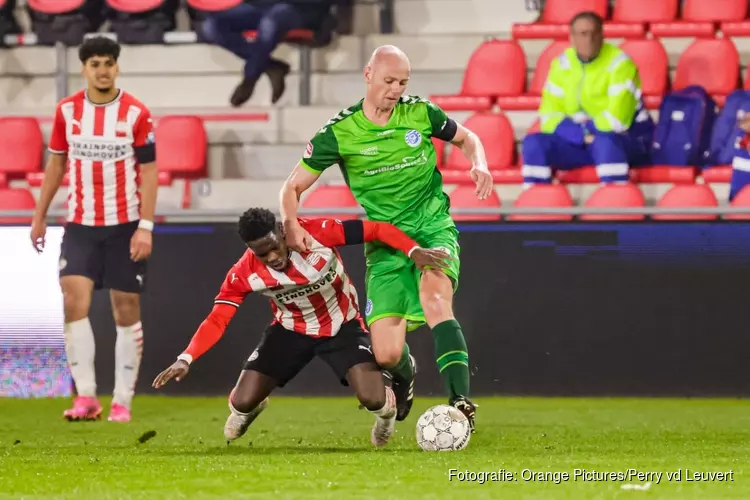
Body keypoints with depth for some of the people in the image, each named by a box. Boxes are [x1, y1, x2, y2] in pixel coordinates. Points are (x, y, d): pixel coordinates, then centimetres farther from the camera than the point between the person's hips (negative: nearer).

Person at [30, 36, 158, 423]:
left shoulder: (136, 114, -6)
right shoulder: (66, 111, 2)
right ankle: (86, 397, -10)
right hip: (80, 225, 2)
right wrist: (39, 216, 12)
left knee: (127, 311, 1)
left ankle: (122, 401, 9)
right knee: (74, 303, -12)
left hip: (124, 227, -2)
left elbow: (148, 171, -5)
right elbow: (56, 164, 13)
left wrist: (145, 227, -13)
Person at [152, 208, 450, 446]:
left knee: (372, 400, -19)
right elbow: (217, 320, -22)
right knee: (243, 402, -8)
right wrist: (186, 359, -35)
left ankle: (386, 405, 22)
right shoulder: (244, 274, -24)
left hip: (342, 326, -2)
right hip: (291, 330, 2)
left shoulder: (316, 233, -31)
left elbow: (376, 229, -23)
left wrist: (414, 252, -34)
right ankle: (248, 408, 34)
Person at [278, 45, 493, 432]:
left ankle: (460, 401, -38)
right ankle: (404, 373, 33)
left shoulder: (420, 113, 0)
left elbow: (466, 138, 19)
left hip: (433, 228, 0)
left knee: (435, 301, -33)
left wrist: (478, 165, -3)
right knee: (386, 355, -7)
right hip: (384, 243, 0)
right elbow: (293, 186, 3)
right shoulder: (339, 133, -5)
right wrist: (291, 225, -17)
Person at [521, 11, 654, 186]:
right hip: (579, 142, 6)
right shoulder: (561, 65, 1)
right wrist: (580, 134, -18)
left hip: (626, 140, -6)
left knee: (604, 141, -40)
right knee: (534, 142, -14)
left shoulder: (619, 64, -16)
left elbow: (617, 119, -23)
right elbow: (550, 115, -2)